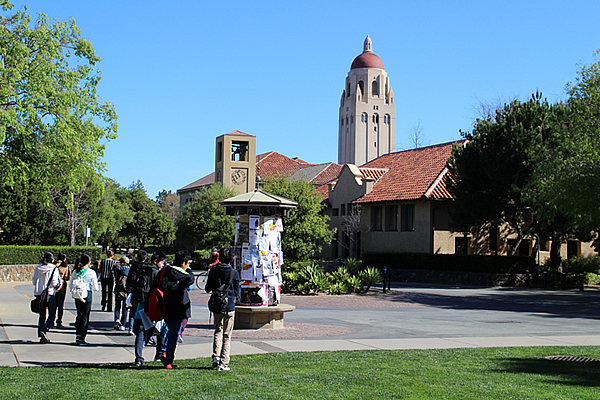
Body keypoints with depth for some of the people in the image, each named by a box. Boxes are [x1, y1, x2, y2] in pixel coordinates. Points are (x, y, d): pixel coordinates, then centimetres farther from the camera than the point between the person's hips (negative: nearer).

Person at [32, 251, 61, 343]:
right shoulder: (54, 268, -7)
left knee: (42, 315, 10)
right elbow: (54, 283, -13)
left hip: (39, 294, 5)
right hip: (50, 294, -5)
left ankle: (41, 336, 8)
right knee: (52, 314, 6)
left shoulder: (38, 268, 6)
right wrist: (58, 285, 8)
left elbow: (34, 281, 6)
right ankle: (44, 330, -16)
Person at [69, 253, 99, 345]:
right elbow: (95, 288, -5)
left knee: (79, 315, 17)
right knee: (85, 316, 3)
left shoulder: (75, 272, 2)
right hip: (87, 295, -4)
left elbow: (70, 286, 4)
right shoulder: (91, 272, -9)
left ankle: (78, 335, 11)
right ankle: (81, 339, 2)